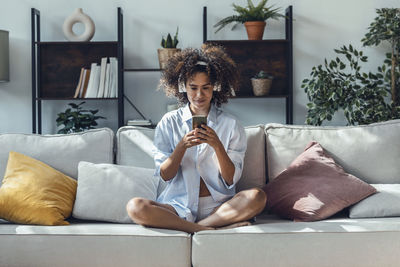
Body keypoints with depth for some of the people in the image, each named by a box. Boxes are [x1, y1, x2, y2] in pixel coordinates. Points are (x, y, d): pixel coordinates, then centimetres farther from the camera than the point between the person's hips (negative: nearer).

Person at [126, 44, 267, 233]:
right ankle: (208, 229, -23)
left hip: (218, 205, 0)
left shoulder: (230, 125, 5)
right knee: (135, 207, -29)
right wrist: (182, 146, -17)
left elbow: (231, 180, -2)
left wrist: (217, 146, -18)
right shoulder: (169, 123, 7)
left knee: (257, 197, -29)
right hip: (179, 205, 0)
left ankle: (194, 227, -20)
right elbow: (165, 175, 0)